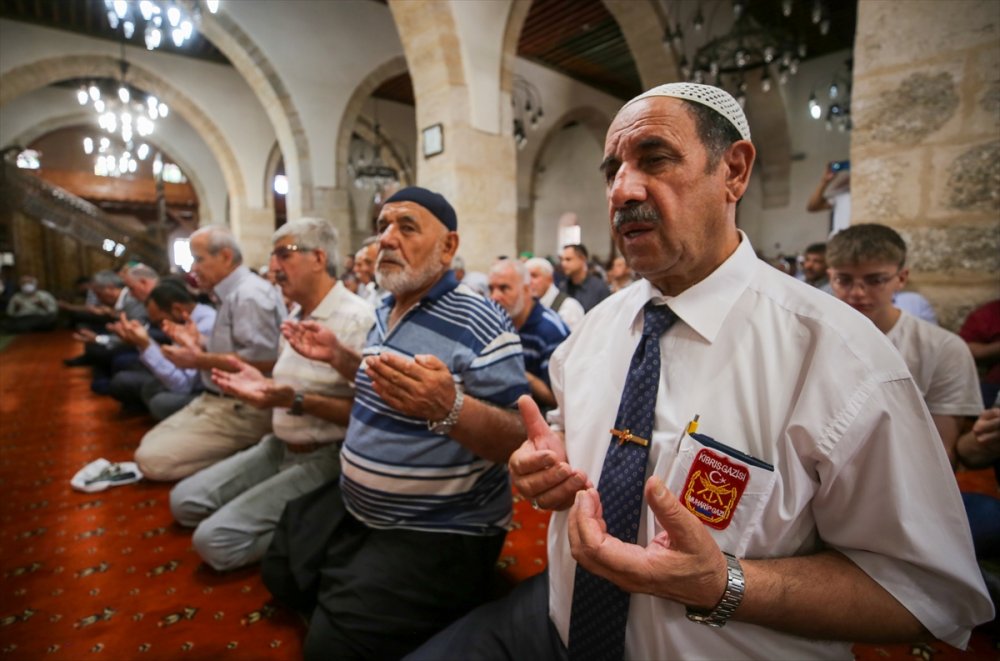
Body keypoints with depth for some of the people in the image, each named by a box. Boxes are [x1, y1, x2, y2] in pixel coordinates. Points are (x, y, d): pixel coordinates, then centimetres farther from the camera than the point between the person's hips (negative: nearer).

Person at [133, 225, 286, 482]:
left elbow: (263, 361, -28)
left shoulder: (250, 295, -19)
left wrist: (200, 361, -19)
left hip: (242, 410, -11)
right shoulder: (233, 293, 14)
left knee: (151, 459, -13)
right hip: (217, 400, 11)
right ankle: (232, 456, 10)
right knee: (149, 445, 15)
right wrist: (198, 343, 9)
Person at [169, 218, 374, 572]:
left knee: (215, 539, -14)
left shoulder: (356, 317, -21)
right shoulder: (297, 315, 11)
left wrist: (294, 401, -30)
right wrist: (264, 385, 2)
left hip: (323, 458, -9)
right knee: (185, 500, 9)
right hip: (279, 446, 10)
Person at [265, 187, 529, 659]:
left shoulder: (480, 325, -22)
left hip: (440, 533, -8)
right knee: (282, 576, 19)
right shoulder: (386, 310, 5)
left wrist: (449, 408, -42)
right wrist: (338, 356, 7)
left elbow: (519, 440, -25)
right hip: (355, 508, 9)